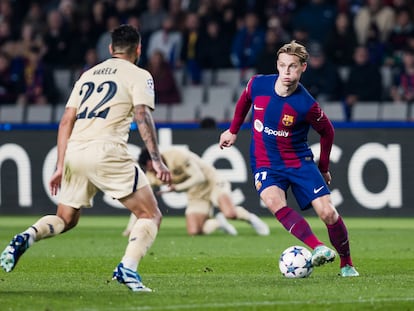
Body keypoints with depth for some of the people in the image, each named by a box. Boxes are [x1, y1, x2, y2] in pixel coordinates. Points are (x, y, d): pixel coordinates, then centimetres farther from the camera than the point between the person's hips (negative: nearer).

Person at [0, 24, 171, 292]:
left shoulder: (88, 75, 24)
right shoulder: (139, 76, 7)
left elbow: (66, 122, 20)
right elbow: (143, 117, -9)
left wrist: (61, 166, 22)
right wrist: (157, 160, -13)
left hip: (74, 152, 6)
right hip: (107, 152, -6)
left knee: (65, 219, 22)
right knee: (151, 215, 3)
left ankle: (26, 238, -8)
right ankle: (128, 267, -19)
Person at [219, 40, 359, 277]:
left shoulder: (307, 105, -18)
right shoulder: (258, 84, -10)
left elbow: (327, 132, 0)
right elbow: (244, 100, 15)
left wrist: (323, 168, 8)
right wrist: (233, 130, 23)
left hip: (299, 161, -1)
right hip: (265, 164, 1)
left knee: (327, 212, -13)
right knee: (273, 200, -31)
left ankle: (347, 263, 10)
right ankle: (318, 248, -38)